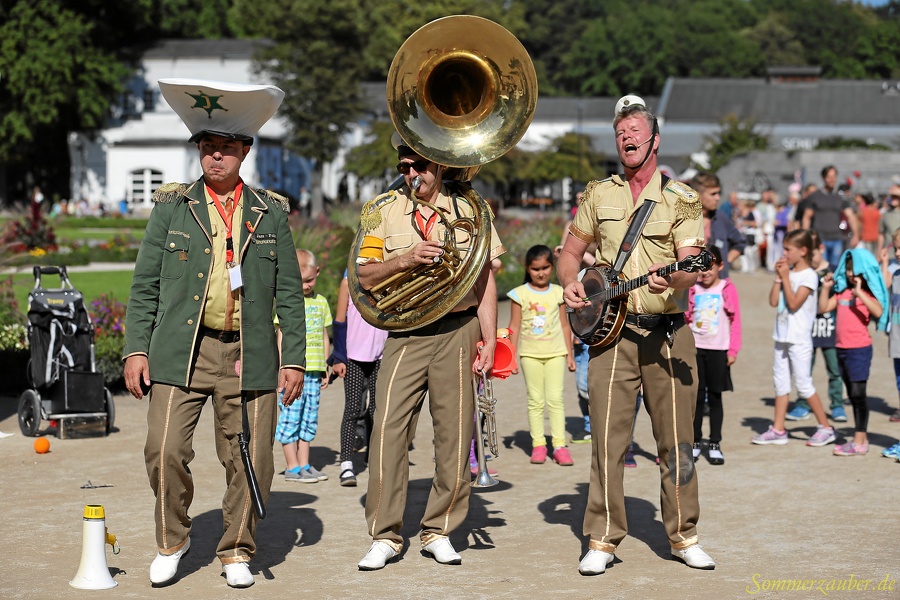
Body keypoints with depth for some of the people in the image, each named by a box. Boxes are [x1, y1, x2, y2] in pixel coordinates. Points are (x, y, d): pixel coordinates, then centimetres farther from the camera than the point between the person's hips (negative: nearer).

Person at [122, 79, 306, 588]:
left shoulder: (271, 212, 9)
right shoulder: (172, 206, 7)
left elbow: (289, 292, 9)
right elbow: (145, 284, 7)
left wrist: (295, 358, 2)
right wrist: (136, 349, -2)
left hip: (249, 355, 1)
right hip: (180, 351, 0)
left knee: (250, 460, 1)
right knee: (166, 451, -7)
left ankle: (237, 552, 20)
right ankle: (172, 541, 17)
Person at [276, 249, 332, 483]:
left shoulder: (321, 302, 14)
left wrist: (325, 369, 18)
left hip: (313, 371, 6)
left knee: (309, 419, 10)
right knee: (290, 418, -3)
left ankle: (304, 464, 17)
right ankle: (292, 467, 2)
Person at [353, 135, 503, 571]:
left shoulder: (469, 208, 6)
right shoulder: (382, 210, 7)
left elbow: (484, 278, 6)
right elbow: (365, 276, 1)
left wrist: (489, 339, -1)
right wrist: (405, 259, -16)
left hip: (458, 331, 0)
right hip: (405, 334, 0)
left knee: (454, 431, 2)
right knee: (388, 428, -9)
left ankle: (439, 531, 14)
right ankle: (385, 536, -1)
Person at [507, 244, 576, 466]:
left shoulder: (558, 292, 5)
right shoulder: (520, 294, 0)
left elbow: (565, 325, 11)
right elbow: (515, 327, 2)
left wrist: (570, 354, 10)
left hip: (555, 353, 1)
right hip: (530, 354, -1)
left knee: (555, 399, -3)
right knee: (535, 400, 2)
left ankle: (559, 445, -3)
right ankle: (538, 445, 6)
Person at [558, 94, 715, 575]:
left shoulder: (681, 200, 3)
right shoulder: (598, 195, 10)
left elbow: (691, 266, -8)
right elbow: (571, 251, 18)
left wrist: (673, 278, -30)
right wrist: (569, 284, -2)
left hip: (669, 334, -1)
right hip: (612, 332, 1)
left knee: (676, 441, 4)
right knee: (607, 439, -3)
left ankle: (682, 535, 17)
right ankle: (602, 540, 5)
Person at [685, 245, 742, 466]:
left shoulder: (728, 289, 0)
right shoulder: (692, 290, 6)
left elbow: (735, 321, 1)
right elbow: (685, 318, 10)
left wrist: (733, 350, -3)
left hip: (718, 350, -2)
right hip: (695, 348, 2)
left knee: (715, 397, 4)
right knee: (696, 397, 4)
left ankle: (715, 444, 10)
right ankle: (695, 442, 13)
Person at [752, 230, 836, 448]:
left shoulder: (808, 276, -12)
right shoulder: (788, 272, 10)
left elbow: (794, 303, -20)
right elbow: (774, 301, 4)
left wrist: (785, 277, -16)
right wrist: (778, 277, -2)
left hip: (799, 338, -8)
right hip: (783, 336, 8)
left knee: (803, 383, -5)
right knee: (780, 381, 9)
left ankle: (825, 428, 5)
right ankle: (778, 430, 14)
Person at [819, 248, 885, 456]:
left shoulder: (868, 293, -8)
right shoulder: (843, 291, 11)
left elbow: (878, 312, -26)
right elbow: (824, 307, 13)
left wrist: (860, 293, -29)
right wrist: (826, 287, 2)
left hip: (859, 349, -8)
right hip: (842, 349, 8)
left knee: (858, 393, -9)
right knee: (852, 395, 14)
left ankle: (859, 441, -8)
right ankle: (861, 439, 23)